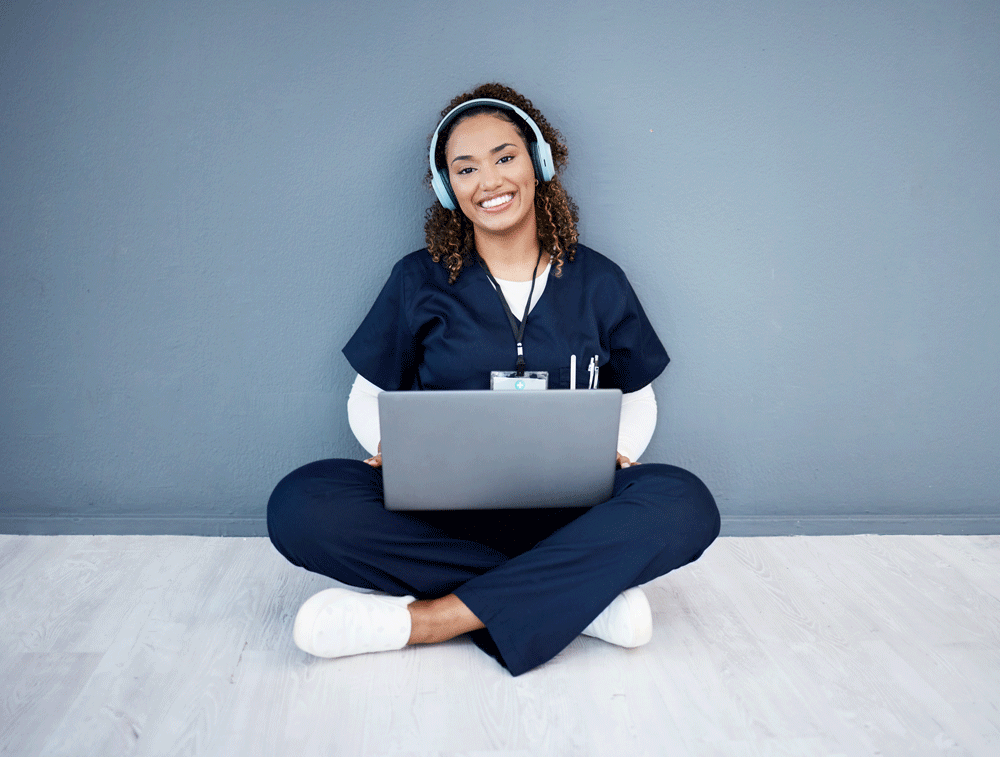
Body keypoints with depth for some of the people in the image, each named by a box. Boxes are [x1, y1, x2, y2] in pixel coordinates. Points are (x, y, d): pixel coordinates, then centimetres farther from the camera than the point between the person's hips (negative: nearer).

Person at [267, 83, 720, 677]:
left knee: (686, 504, -30)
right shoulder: (419, 281, 6)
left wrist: (618, 454, -6)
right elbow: (369, 396, 11)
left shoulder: (596, 281, 9)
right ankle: (584, 597, -24)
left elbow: (638, 397, 17)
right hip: (441, 505, 0)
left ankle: (424, 619, -29)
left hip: (563, 510, 1)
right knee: (300, 506, -29)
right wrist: (393, 446, -12)